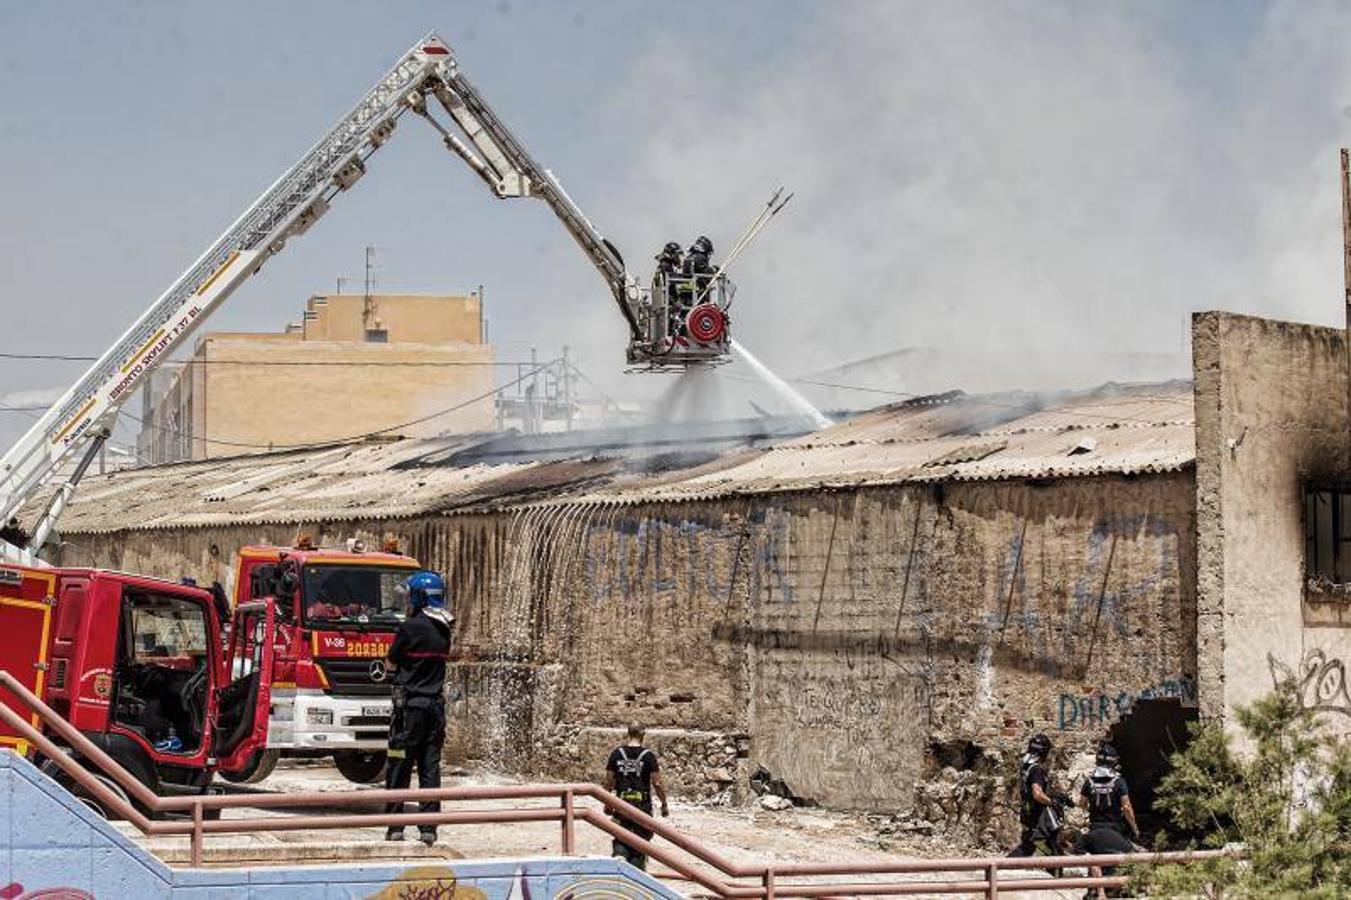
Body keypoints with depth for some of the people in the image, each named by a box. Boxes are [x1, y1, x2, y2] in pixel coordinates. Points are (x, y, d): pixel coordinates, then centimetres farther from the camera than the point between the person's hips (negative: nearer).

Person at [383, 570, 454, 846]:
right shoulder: (443, 629, 7)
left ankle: (395, 826, 2)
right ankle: (429, 828, 5)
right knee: (430, 767, 7)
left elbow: (391, 663, -3)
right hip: (437, 704, 6)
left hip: (410, 705, -6)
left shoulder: (411, 627, -13)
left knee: (399, 767, 1)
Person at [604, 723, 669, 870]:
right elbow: (657, 783, -8)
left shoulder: (617, 754, 0)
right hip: (643, 805, -2)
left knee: (621, 838, 11)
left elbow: (609, 781, 2)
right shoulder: (648, 756, -7)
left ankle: (619, 854, -19)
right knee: (640, 839, 10)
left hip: (621, 803, 2)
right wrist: (664, 804, 2)